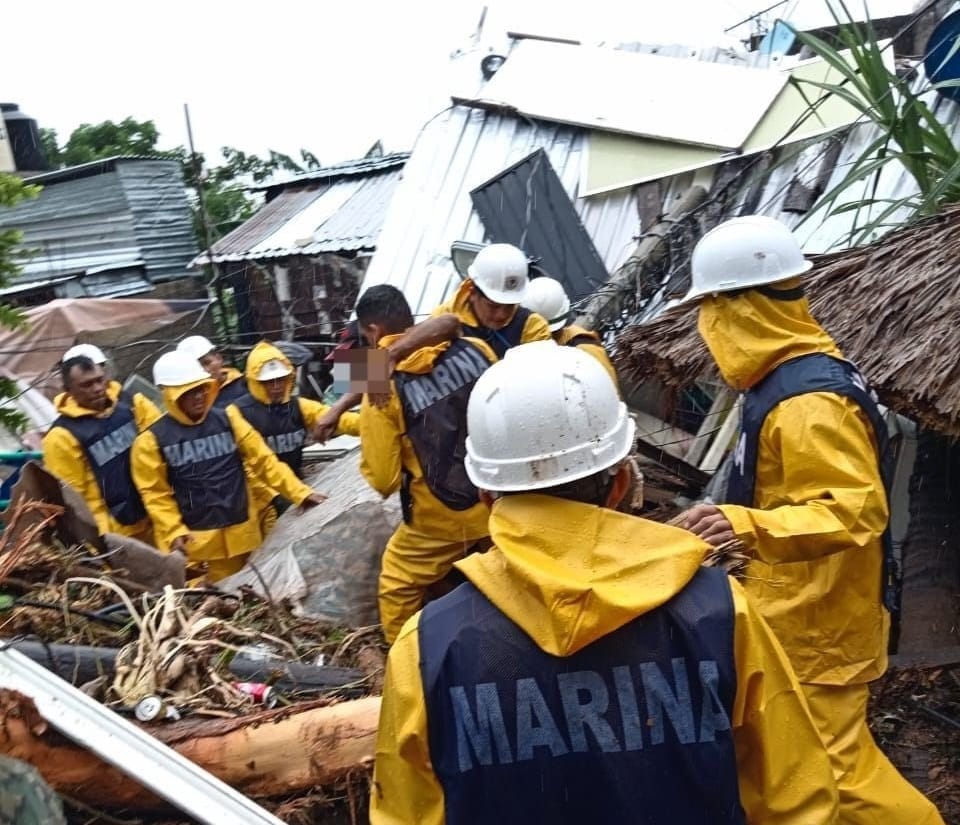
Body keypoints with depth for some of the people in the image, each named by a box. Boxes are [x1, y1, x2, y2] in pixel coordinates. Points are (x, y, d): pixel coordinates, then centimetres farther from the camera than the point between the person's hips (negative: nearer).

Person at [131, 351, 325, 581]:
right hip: (195, 539, -2)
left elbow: (264, 460, 1)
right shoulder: (153, 440, -6)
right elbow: (156, 494, -1)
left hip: (240, 532, 3)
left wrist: (301, 493, -5)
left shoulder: (227, 419, 1)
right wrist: (175, 533, -13)